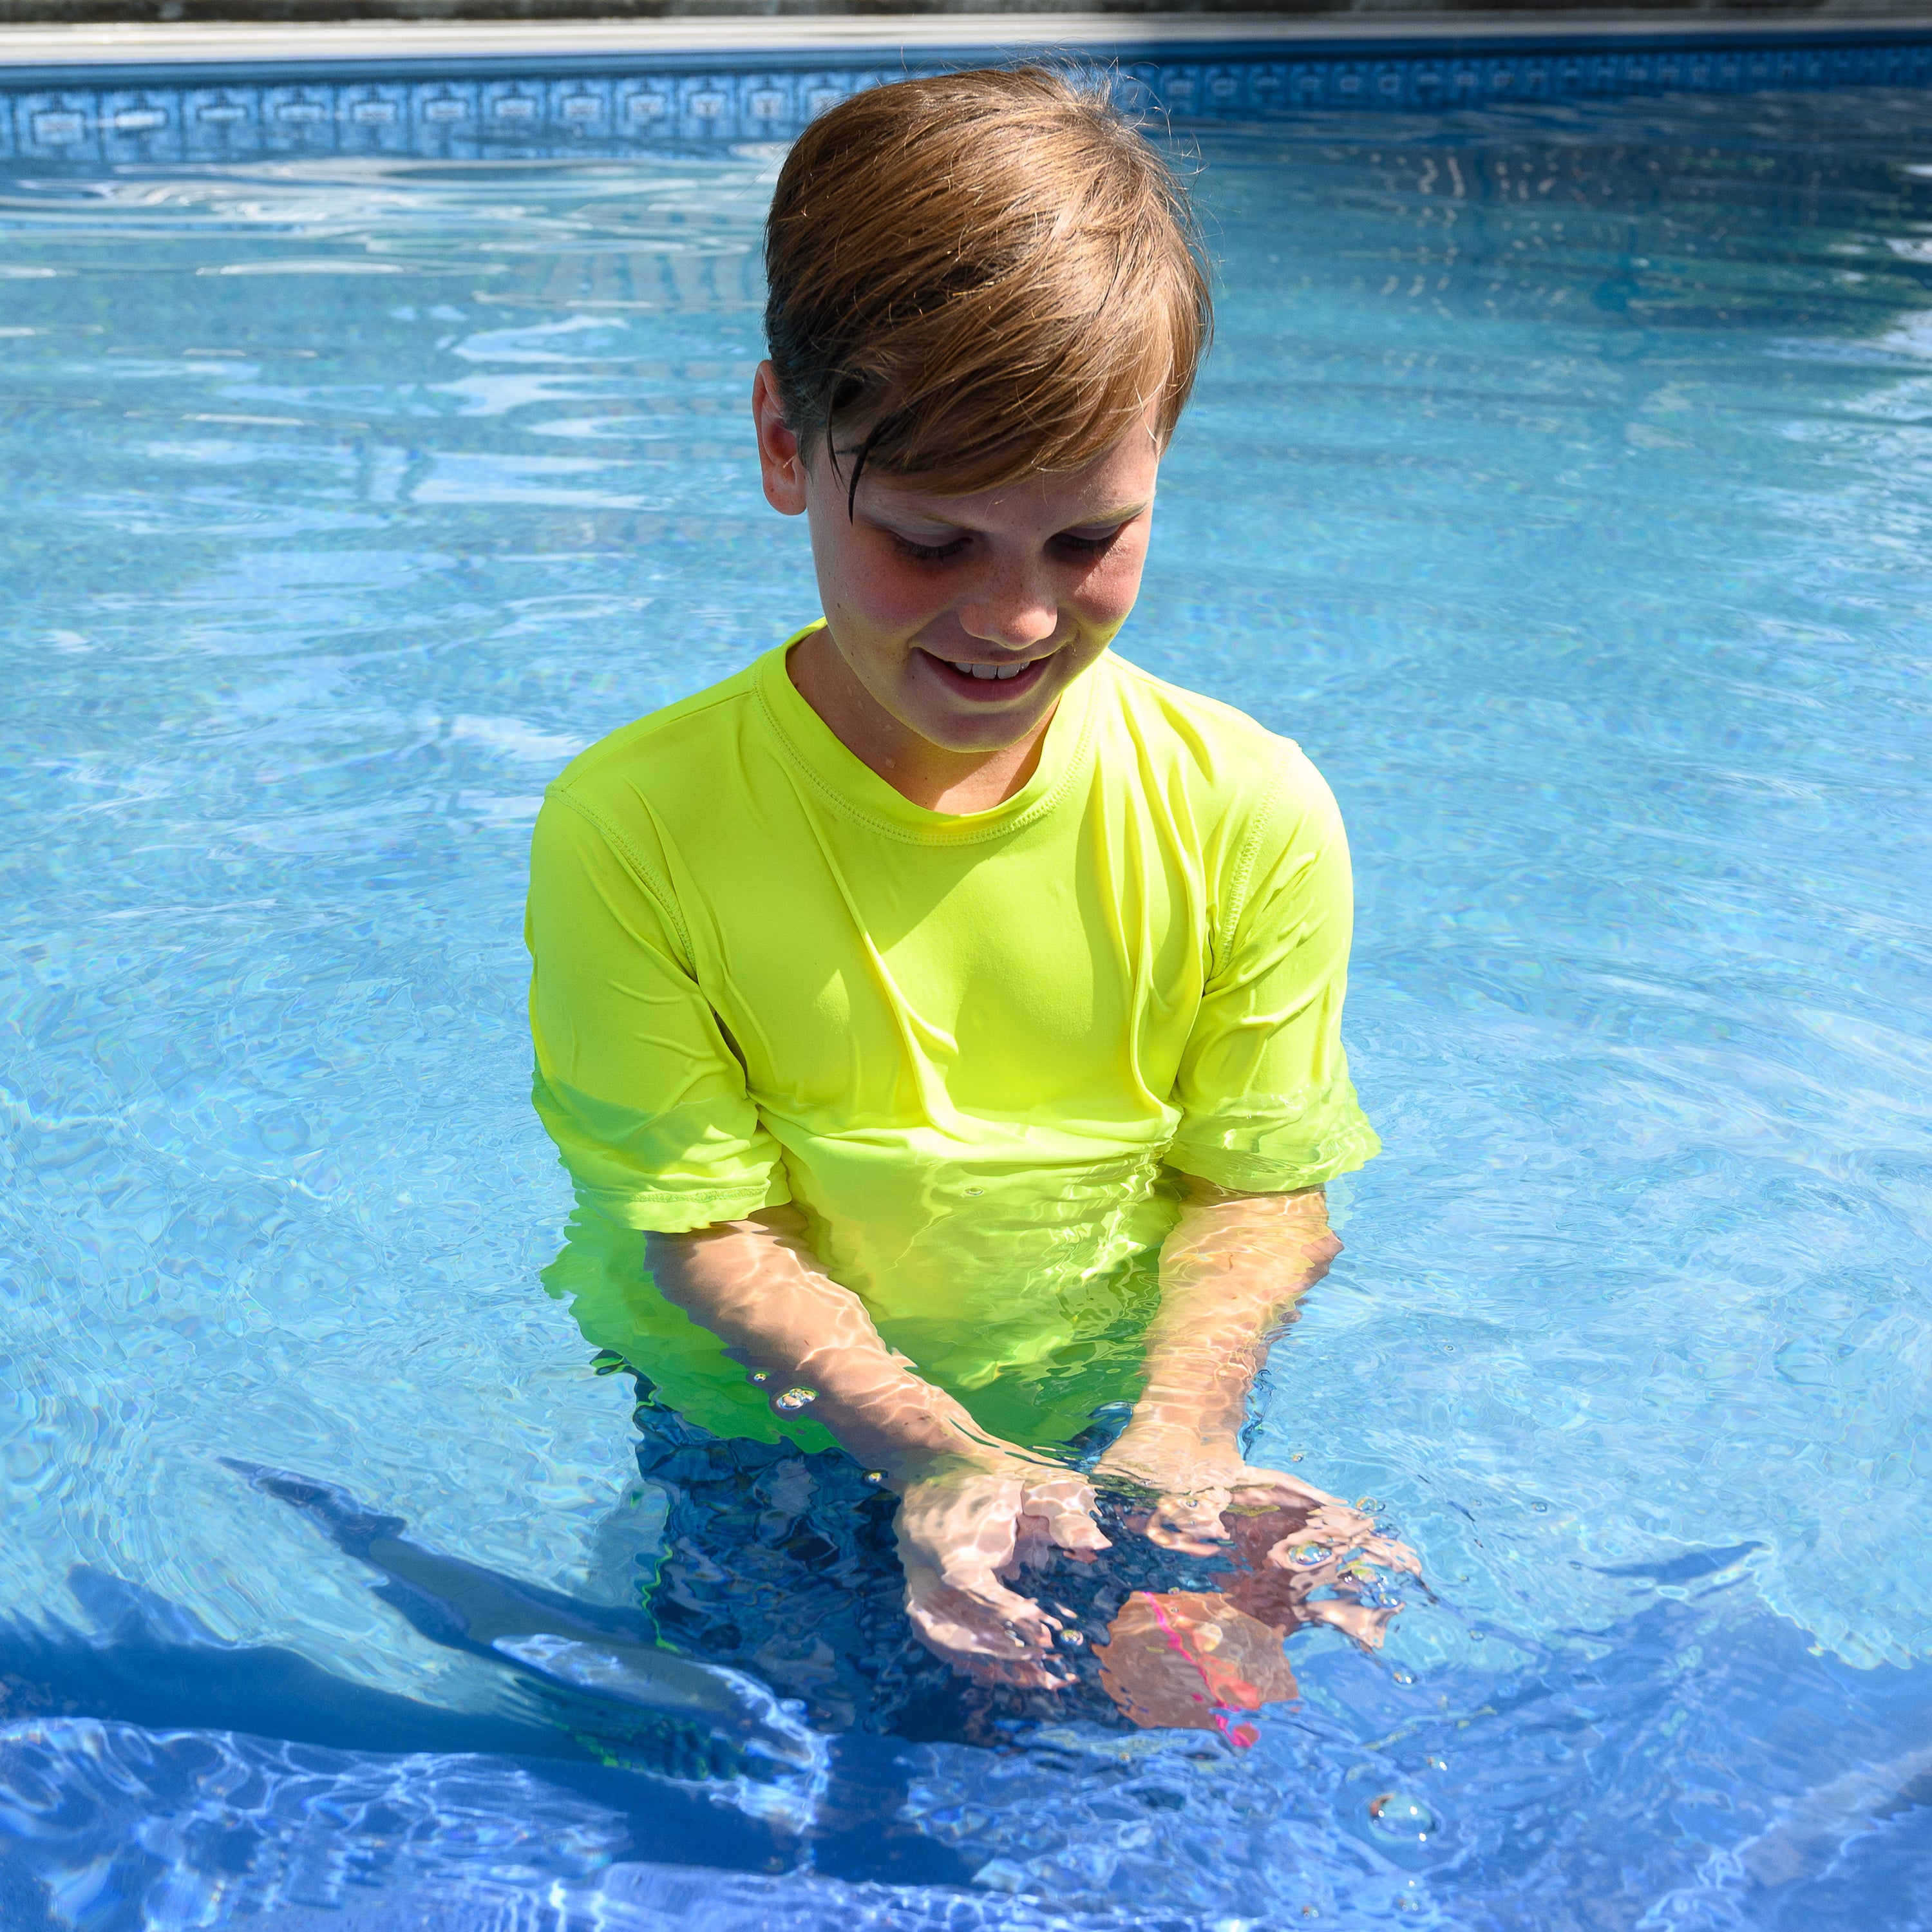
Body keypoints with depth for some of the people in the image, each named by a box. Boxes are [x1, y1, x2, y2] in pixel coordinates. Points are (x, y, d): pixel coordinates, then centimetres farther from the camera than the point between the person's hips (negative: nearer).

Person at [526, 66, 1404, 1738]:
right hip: (779, 1421, 0)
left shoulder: (1251, 816, -12)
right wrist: (939, 1454, -30)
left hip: (1120, 1401, 1)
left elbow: (1264, 1187, -7)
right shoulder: (630, 831, -18)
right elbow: (703, 1224, -15)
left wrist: (1181, 1430, -26)